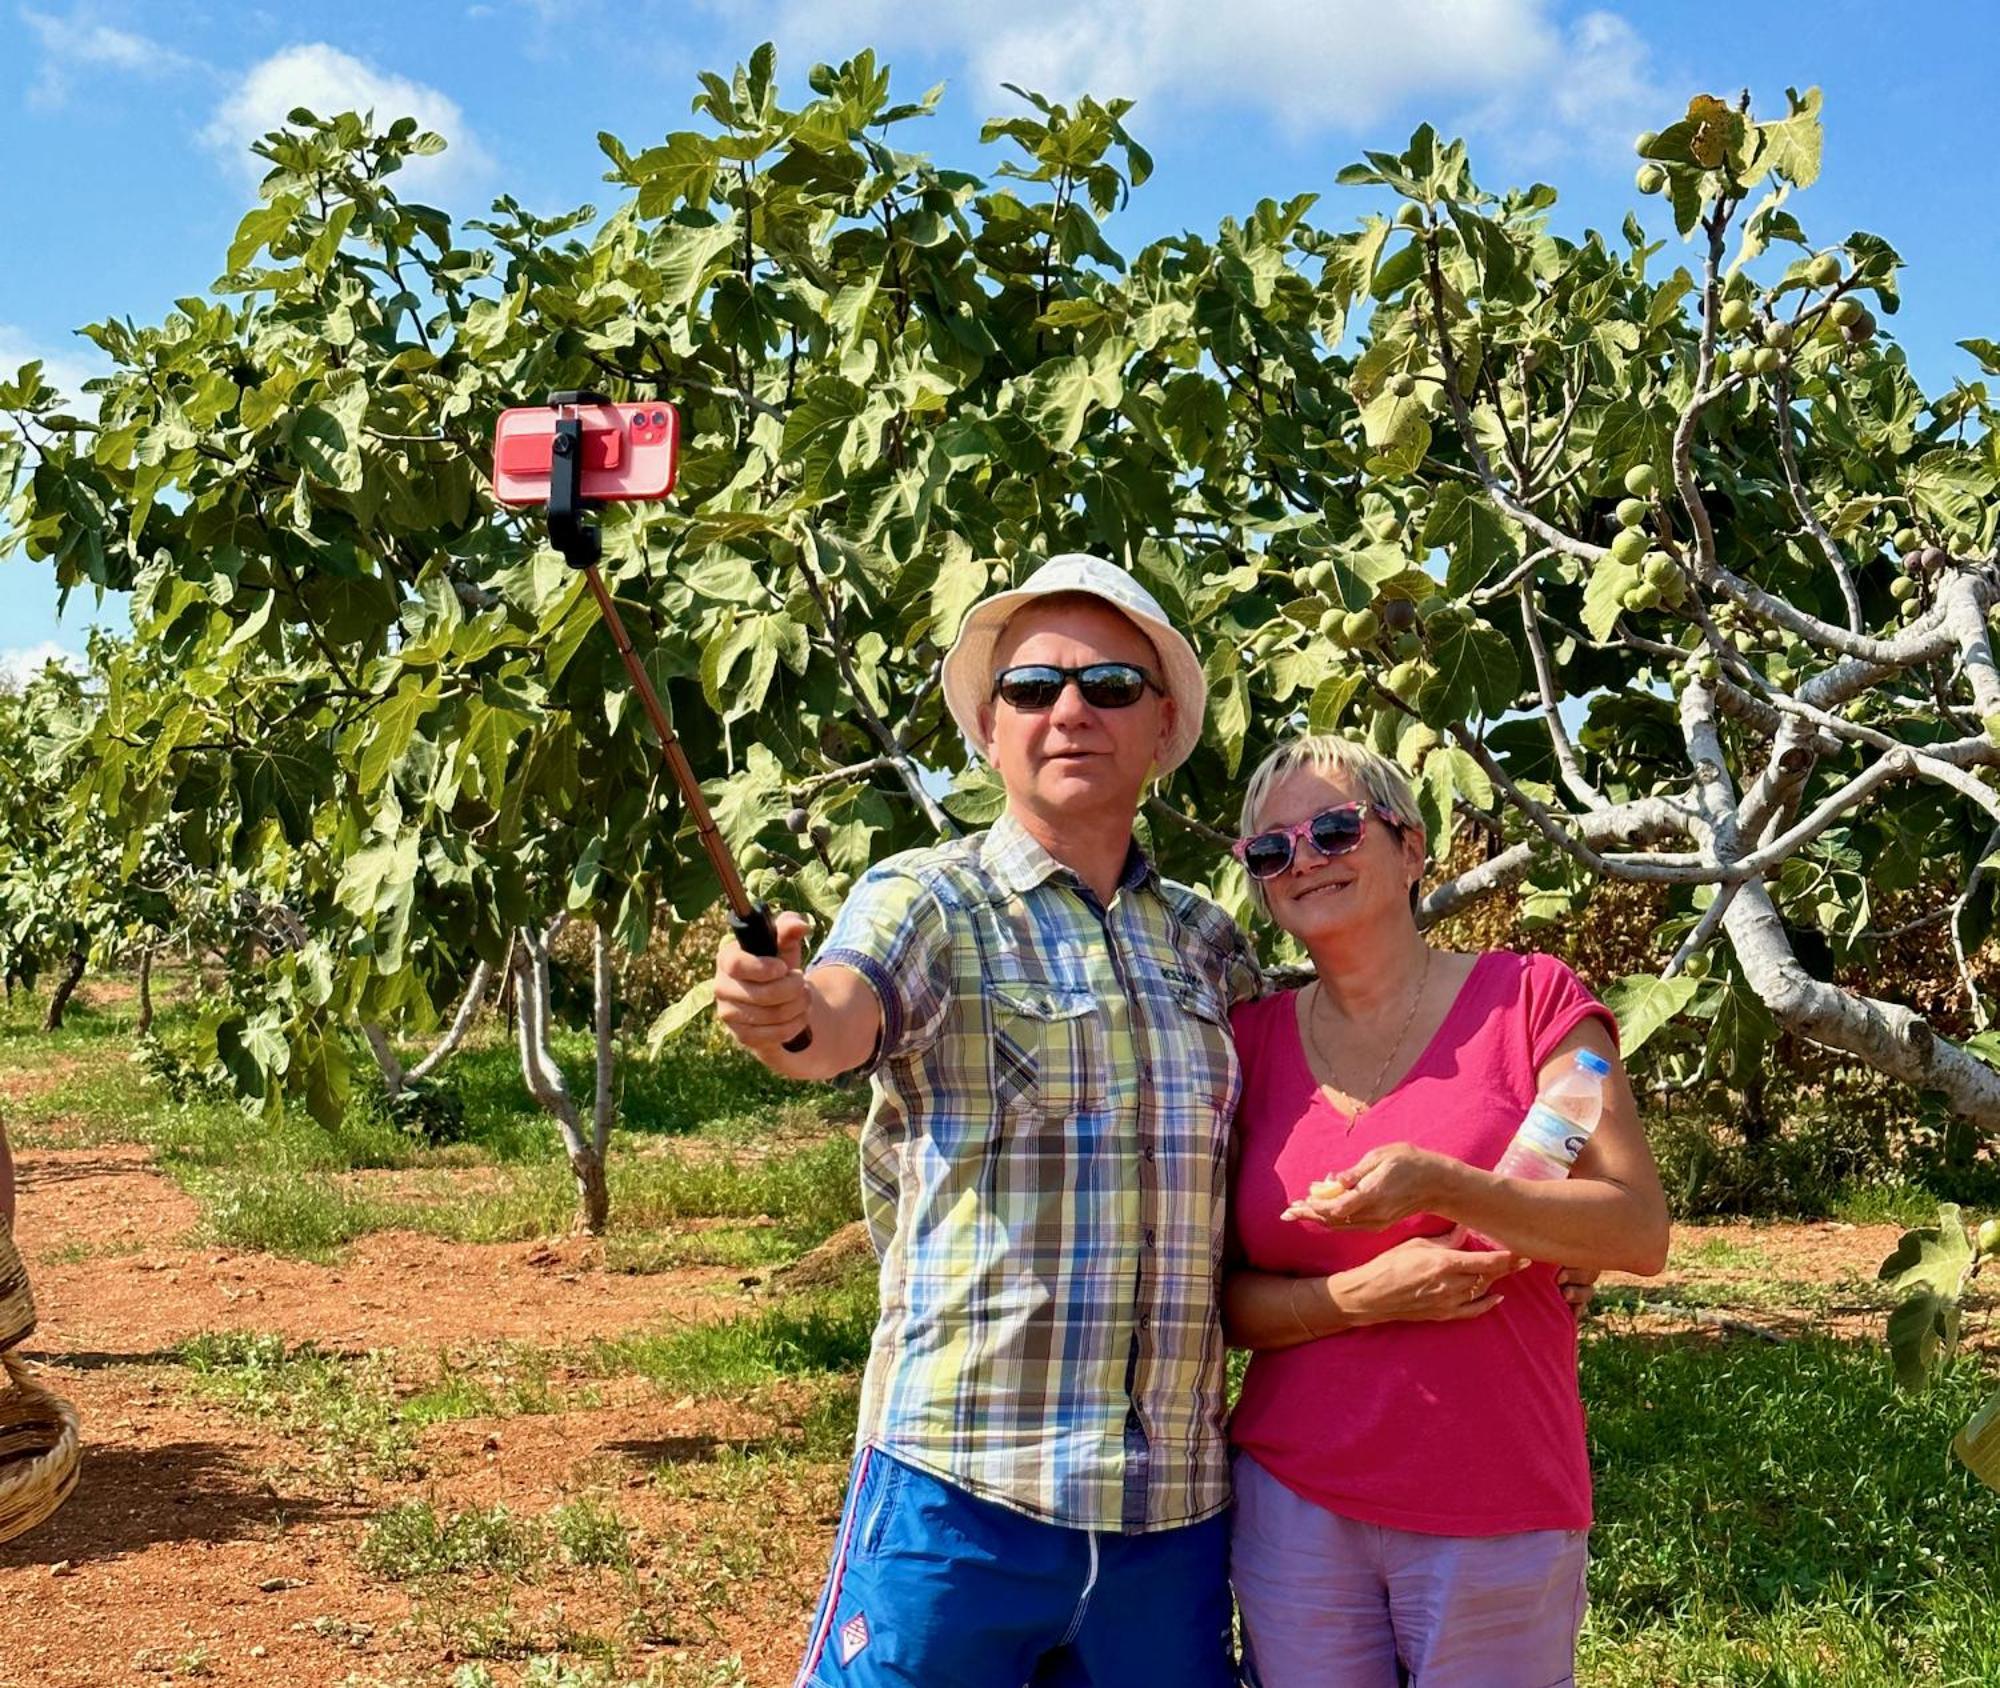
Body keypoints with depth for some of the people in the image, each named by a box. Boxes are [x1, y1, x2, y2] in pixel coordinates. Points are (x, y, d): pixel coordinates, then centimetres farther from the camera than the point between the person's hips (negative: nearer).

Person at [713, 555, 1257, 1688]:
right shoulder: (930, 902, -3)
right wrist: (780, 1012, -44)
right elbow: (839, 1021, -23)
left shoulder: (1208, 944, 11)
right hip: (963, 1482, -4)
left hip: (1179, 1498, 4)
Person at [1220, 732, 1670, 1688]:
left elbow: (1641, 1232, -8)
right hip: (1295, 1502, 2)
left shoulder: (1528, 999, -2)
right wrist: (1360, 1296, -14)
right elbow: (1216, 1294, 5)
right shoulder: (1252, 1043, 5)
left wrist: (1443, 1187, -23)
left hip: (1497, 1517, -2)